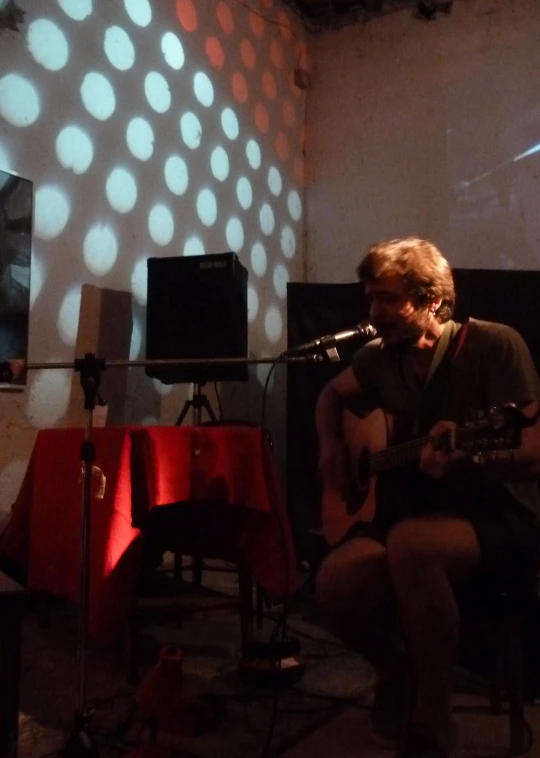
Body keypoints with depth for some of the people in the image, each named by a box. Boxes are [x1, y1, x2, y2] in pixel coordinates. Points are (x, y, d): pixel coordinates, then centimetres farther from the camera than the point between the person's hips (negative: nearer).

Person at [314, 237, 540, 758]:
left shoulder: (494, 346, -11)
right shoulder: (382, 356, 5)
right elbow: (332, 394, 25)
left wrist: (464, 455, -35)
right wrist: (331, 447, 5)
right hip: (409, 511, 5)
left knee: (410, 542, -38)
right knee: (335, 582, -26)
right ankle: (397, 672, 9)